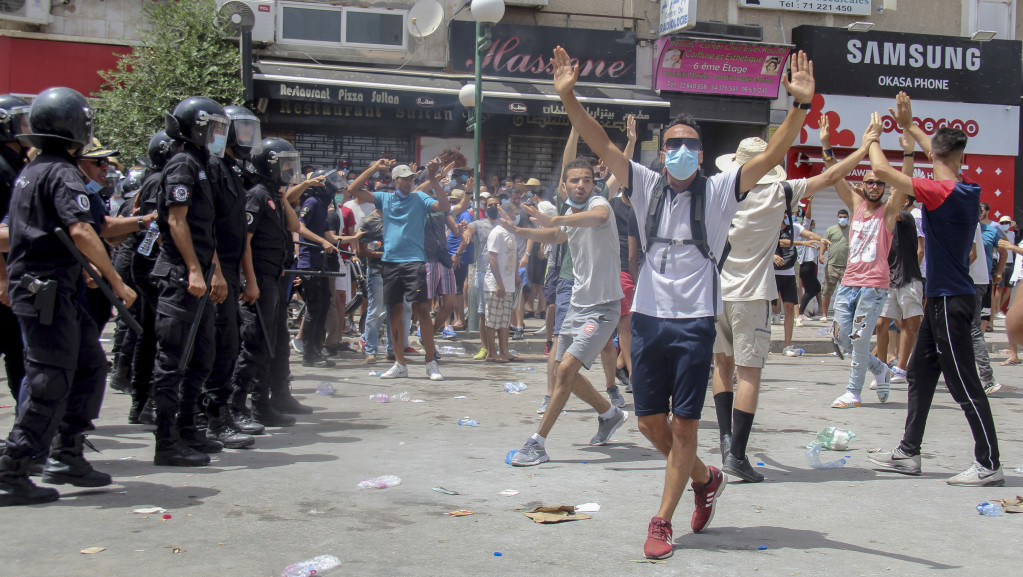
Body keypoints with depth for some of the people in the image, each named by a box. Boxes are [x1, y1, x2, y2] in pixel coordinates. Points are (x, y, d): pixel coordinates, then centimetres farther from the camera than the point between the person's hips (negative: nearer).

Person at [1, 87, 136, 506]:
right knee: (50, 382, -6)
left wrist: (84, 267, 26)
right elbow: (81, 231, -24)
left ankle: (66, 456, 17)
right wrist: (116, 281, -20)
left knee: (90, 365, 14)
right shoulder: (62, 173, -13)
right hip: (47, 291, -10)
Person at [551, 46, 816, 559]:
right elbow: (601, 144, -1)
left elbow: (772, 155, -8)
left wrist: (801, 104, -21)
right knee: (650, 423, 8)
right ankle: (704, 478, 34)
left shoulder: (718, 191, 1)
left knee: (684, 426, 0)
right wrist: (568, 95, -12)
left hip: (695, 322, -3)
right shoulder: (647, 187, 7)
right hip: (648, 319, 3)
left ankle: (661, 521, 11)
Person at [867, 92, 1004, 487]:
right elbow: (939, 156, 26)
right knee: (920, 373, 14)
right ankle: (908, 453, 21)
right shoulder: (969, 191, 5)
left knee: (964, 385, -5)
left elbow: (881, 169, -19)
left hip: (950, 301, -9)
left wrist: (873, 137, -1)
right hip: (942, 297, 9)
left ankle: (989, 465, 0)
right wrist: (909, 126, 30)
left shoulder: (942, 192, -19)